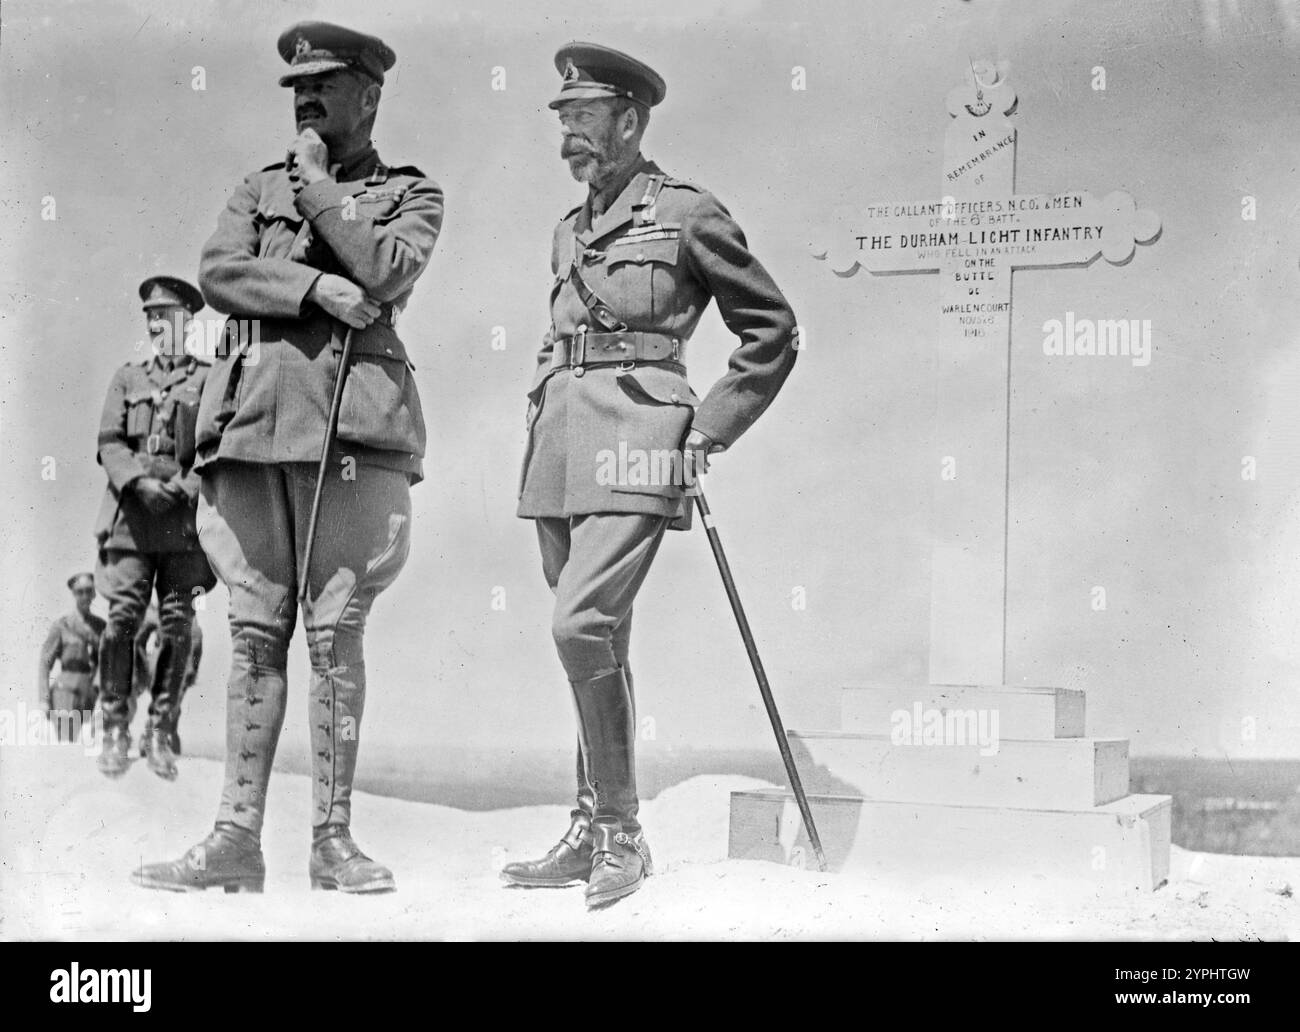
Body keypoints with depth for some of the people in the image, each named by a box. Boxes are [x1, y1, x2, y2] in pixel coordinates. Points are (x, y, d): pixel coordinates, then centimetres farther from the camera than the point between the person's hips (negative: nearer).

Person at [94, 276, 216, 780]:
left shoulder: (210, 379, 11)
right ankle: (115, 730, -1)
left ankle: (161, 733, 3)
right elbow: (109, 444, 7)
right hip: (130, 511, 1)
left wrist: (186, 488, -13)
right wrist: (140, 483, -12)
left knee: (177, 624, -4)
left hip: (186, 514, -1)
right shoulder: (127, 378, 16)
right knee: (122, 618, -8)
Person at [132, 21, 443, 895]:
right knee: (255, 634, 1)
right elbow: (218, 273, 4)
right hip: (253, 418, 3)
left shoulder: (411, 193, 13)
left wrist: (317, 183, 2)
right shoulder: (260, 188, 22)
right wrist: (316, 286, -10)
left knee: (336, 634, -4)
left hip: (351, 422, -3)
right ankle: (238, 839, 2)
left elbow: (386, 271, -8)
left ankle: (334, 838, 1)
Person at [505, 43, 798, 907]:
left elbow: (773, 330, 2)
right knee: (597, 641, 10)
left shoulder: (686, 213, -1)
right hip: (561, 448, 7)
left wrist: (711, 429, -3)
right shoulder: (569, 233, 19)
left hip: (635, 446, -7)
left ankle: (622, 833, -11)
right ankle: (591, 830, 15)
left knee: (582, 624, -20)